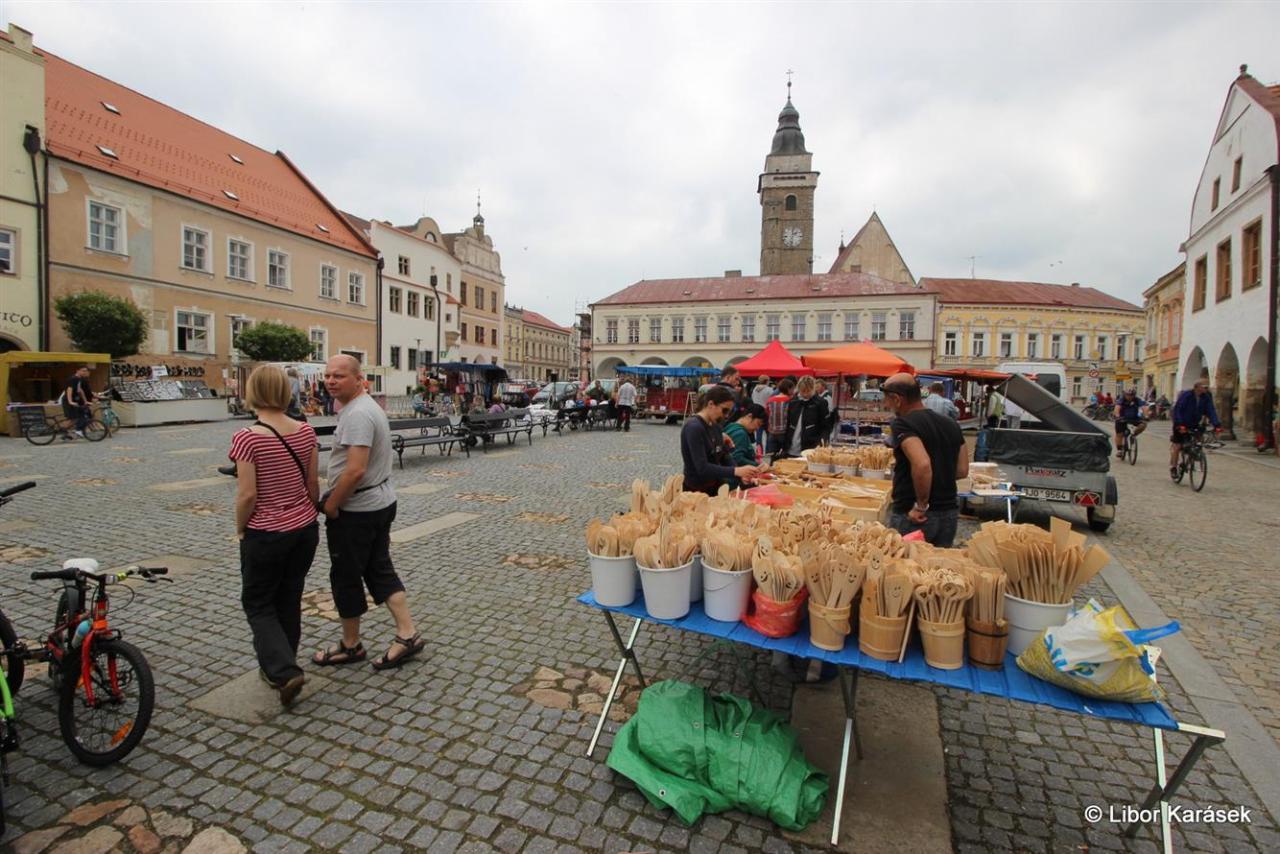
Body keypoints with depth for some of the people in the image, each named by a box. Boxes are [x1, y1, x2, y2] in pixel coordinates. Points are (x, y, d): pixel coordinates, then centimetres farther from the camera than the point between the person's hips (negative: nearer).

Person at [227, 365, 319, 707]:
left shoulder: (248, 437, -18)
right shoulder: (306, 431, -3)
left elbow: (248, 494, -18)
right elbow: (313, 484, 4)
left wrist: (240, 528, -1)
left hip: (266, 534, -5)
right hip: (305, 529, 5)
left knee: (258, 605, 14)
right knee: (289, 600, 20)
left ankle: (285, 672, 2)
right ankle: (278, 668, 36)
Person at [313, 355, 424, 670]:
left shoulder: (357, 414, -22)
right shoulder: (368, 406, 11)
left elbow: (356, 470, -29)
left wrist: (331, 504, -15)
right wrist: (336, 499, 18)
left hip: (356, 511, -10)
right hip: (381, 502, 10)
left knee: (346, 578, 7)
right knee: (381, 570, 13)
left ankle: (350, 645, 23)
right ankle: (407, 634, 13)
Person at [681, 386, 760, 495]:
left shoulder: (715, 426, 7)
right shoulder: (693, 428, -20)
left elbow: (724, 458, 8)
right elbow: (702, 468, -27)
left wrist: (741, 474, -9)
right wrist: (736, 471, -31)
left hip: (715, 486, 8)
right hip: (696, 490, -8)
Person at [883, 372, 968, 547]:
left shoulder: (902, 424, -15)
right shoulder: (951, 425, 8)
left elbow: (922, 464, -29)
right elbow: (962, 471, 9)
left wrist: (921, 506, -19)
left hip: (911, 516, -7)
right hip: (949, 513, 7)